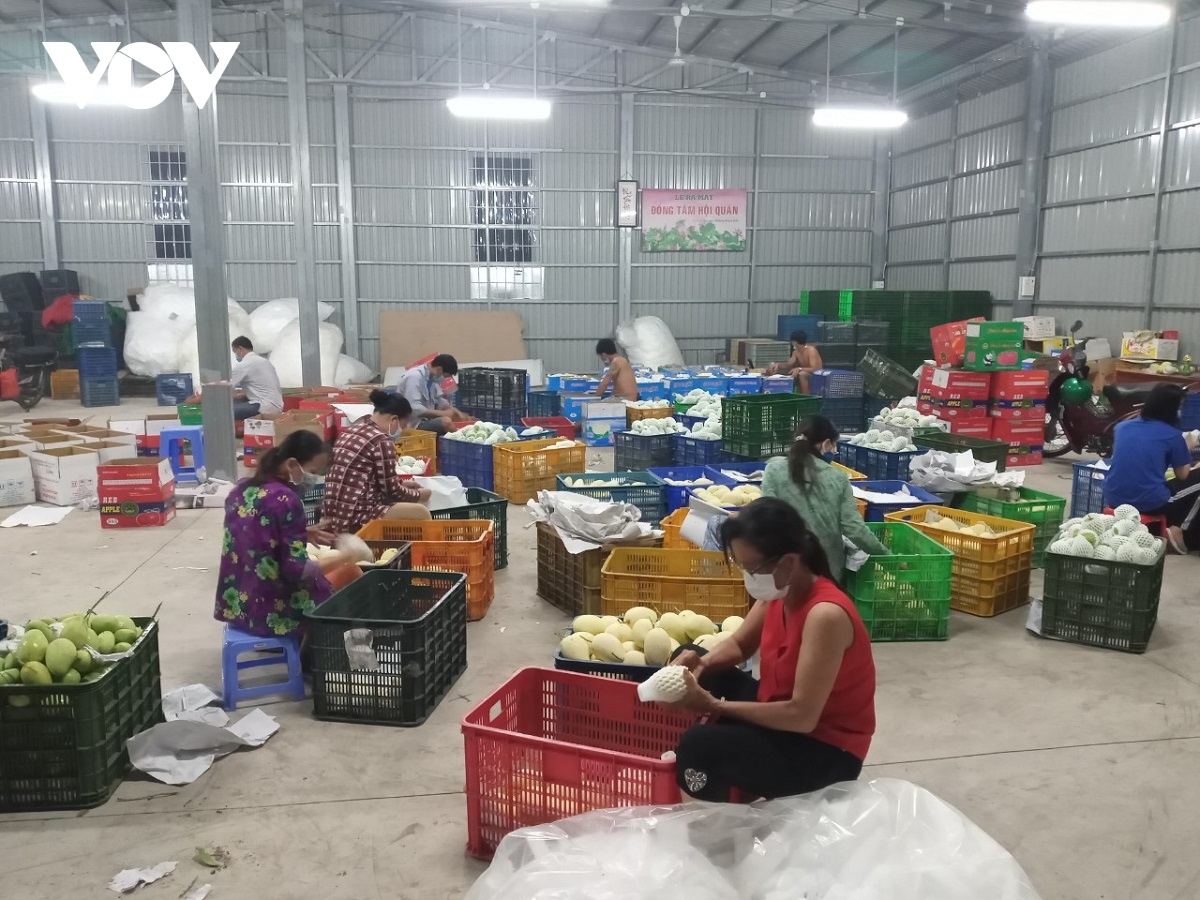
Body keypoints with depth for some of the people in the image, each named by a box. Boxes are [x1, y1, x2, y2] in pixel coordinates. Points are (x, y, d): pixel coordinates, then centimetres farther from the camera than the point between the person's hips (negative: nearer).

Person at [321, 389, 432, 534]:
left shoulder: (350, 432, 13)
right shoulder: (381, 440, -12)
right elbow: (391, 490, -5)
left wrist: (402, 483, 28)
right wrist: (418, 494, 12)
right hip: (354, 519, -9)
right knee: (421, 513, -1)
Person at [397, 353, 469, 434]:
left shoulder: (432, 377, 5)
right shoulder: (415, 377, -19)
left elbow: (440, 401, 13)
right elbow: (414, 408, -27)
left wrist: (458, 413, -2)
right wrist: (441, 413, -21)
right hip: (413, 424, -9)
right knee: (446, 422, -28)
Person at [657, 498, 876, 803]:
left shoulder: (825, 615, -31)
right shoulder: (779, 591, -5)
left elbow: (802, 716, -31)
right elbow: (737, 646, 9)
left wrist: (714, 706, -29)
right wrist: (701, 662, -14)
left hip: (826, 748, -9)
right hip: (779, 713, 9)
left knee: (699, 746, -31)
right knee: (687, 658, 12)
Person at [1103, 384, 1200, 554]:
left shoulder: (1121, 426, 9)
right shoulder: (1172, 435, -3)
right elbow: (1182, 475, 8)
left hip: (1114, 500, 6)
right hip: (1150, 504, -6)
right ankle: (1181, 533, 8)